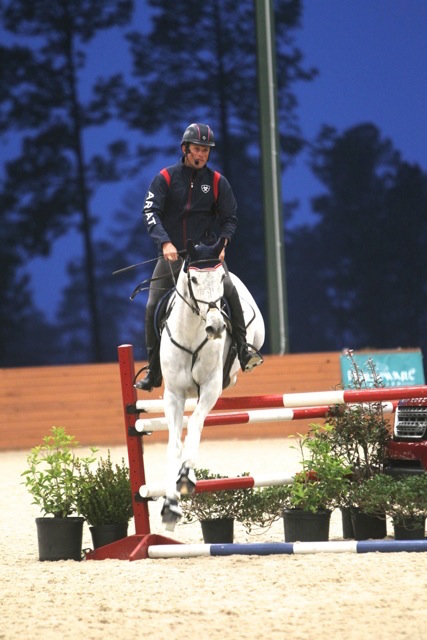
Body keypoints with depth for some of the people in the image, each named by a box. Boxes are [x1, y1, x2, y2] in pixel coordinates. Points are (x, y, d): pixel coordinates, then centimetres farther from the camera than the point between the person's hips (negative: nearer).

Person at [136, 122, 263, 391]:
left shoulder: (217, 182, 3)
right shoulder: (166, 178, -2)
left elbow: (230, 218, 6)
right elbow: (151, 211, -11)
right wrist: (165, 242, -26)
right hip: (171, 253, 0)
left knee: (229, 289, -25)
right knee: (154, 308, -5)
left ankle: (243, 349, -15)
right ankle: (154, 372, 7)